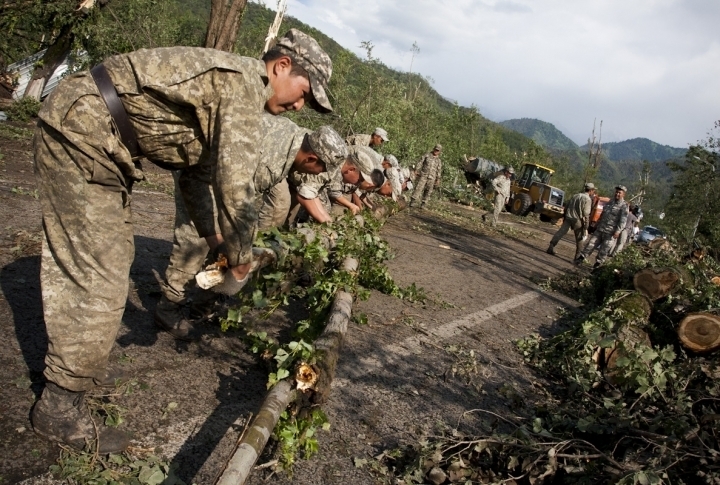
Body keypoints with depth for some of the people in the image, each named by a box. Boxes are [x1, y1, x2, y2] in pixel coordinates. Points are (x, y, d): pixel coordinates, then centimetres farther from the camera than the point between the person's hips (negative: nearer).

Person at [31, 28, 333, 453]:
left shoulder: (227, 88, 16)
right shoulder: (245, 81, -16)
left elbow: (199, 170, 22)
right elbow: (235, 183, -22)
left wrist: (214, 237, 19)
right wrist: (240, 260, -9)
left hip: (85, 133, 11)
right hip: (81, 132, -11)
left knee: (95, 261, 18)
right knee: (99, 277, -8)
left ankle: (79, 364, 34)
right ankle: (60, 406, 5)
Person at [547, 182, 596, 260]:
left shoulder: (575, 196, 14)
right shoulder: (587, 199, -7)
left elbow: (566, 208, 17)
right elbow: (586, 214, -13)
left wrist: (564, 218, 26)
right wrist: (585, 228, -11)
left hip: (568, 218, 5)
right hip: (577, 220, -5)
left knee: (560, 233, 3)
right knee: (579, 239, 7)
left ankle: (551, 247, -6)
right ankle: (578, 256, 10)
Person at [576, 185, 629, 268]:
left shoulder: (624, 206, -7)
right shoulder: (610, 202, 14)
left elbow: (623, 220, -15)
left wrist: (618, 231, -23)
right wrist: (597, 224, 21)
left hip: (611, 232, -5)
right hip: (600, 229, 5)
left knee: (604, 249, 1)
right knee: (592, 243, 2)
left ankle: (598, 262, 13)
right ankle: (582, 257, 6)